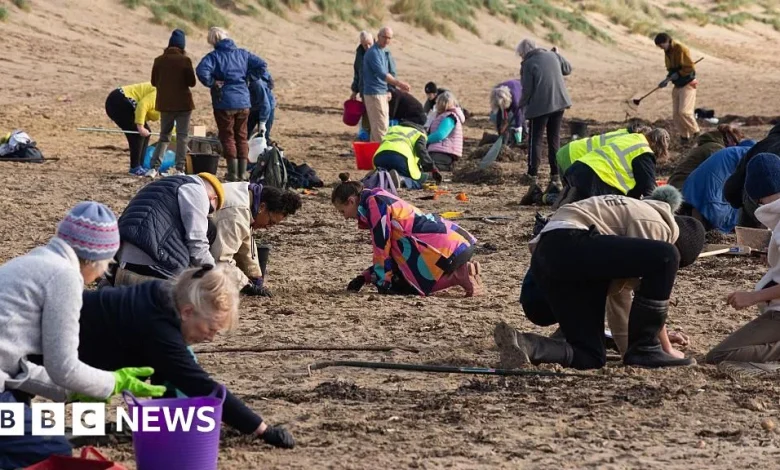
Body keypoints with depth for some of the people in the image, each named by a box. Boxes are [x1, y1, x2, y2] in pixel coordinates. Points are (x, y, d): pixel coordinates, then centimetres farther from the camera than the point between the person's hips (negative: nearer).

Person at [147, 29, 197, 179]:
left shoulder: (159, 60, -1)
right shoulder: (185, 60, -11)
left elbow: (154, 82, 5)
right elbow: (192, 82, -7)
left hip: (165, 103, 3)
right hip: (183, 104, -3)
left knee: (164, 136, 13)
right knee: (182, 136, 4)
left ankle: (154, 167, 2)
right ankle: (179, 168, -1)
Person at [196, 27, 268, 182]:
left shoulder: (214, 56, -8)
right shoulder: (242, 54, 6)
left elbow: (202, 71, -25)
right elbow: (262, 65, 4)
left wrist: (212, 83, -11)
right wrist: (248, 78, 10)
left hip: (224, 102, -4)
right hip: (243, 101, 4)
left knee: (228, 137, 5)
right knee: (242, 137, 13)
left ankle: (233, 173, 4)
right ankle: (243, 173, 14)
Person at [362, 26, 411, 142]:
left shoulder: (382, 52, 15)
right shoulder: (373, 52, -16)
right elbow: (381, 74, -26)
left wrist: (396, 87, 22)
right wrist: (398, 83, -32)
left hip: (382, 93, 10)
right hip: (374, 94, -10)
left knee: (379, 125, 14)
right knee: (381, 127, -11)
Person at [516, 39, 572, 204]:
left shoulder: (528, 64, -9)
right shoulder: (553, 56, 8)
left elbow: (527, 90, -10)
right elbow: (568, 69, 25)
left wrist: (522, 104, 8)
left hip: (540, 106, -6)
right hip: (559, 103, 6)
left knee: (535, 141, -3)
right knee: (554, 140, 14)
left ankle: (532, 181, -14)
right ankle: (556, 178, 17)